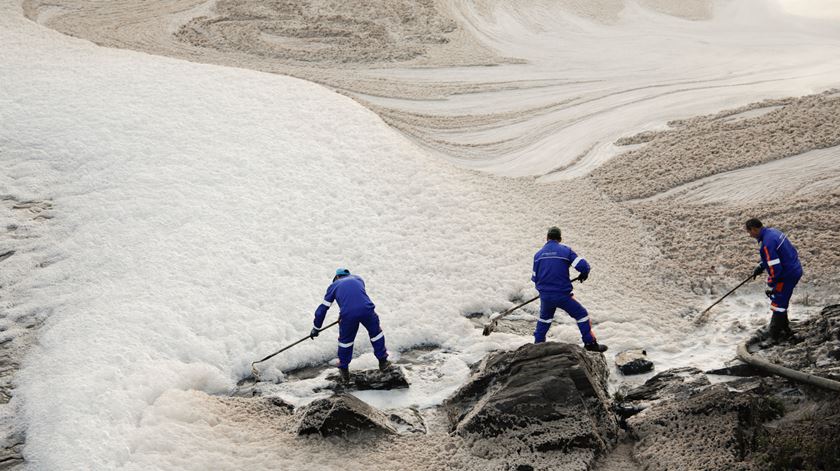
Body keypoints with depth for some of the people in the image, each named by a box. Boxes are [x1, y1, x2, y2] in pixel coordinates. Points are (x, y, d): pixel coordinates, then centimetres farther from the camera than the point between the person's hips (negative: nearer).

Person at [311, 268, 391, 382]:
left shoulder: (334, 286, 22)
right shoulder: (358, 278, 28)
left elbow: (323, 308, 22)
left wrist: (316, 328, 31)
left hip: (348, 315, -1)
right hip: (367, 310, 1)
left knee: (345, 340, 21)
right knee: (375, 332, 26)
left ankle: (344, 370, 32)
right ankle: (383, 361, 36)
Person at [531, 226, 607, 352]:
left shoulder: (538, 254, 5)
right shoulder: (566, 251, -5)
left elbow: (534, 277, 13)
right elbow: (583, 266, -12)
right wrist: (583, 275, 10)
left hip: (545, 296, 4)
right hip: (563, 295, -4)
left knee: (544, 318, 29)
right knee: (581, 315, 11)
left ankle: (538, 343, 32)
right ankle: (590, 343, 11)